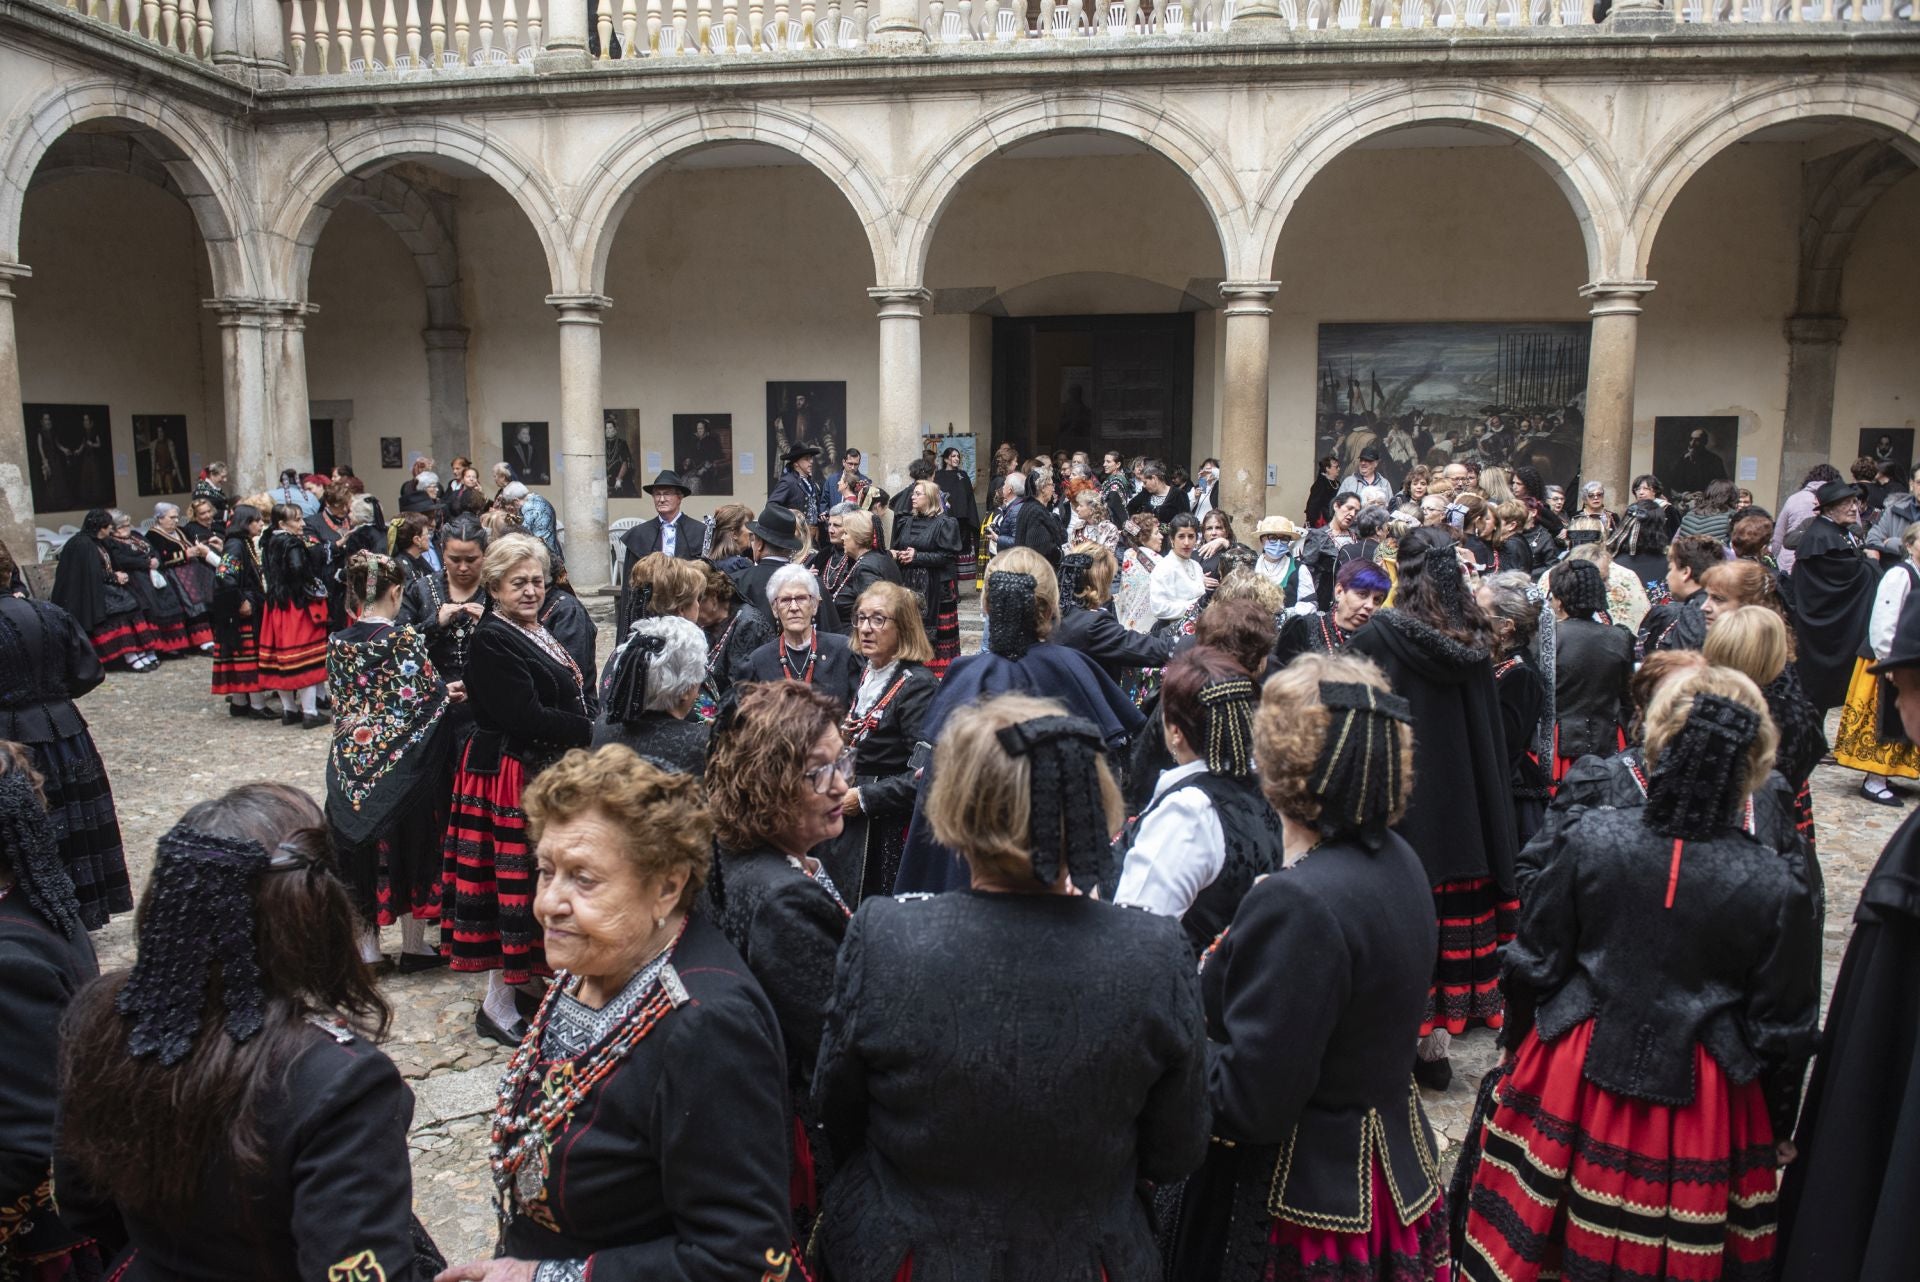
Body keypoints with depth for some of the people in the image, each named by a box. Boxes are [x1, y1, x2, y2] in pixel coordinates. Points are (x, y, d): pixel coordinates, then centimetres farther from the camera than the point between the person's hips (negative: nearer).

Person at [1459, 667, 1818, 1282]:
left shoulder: (1588, 838, -15)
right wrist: (1777, 1129, 11)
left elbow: (1533, 966, -6)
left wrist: (1520, 1047, 11)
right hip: (1702, 1109, 0)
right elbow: (1782, 1031, -6)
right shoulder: (1778, 886, -16)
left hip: (1572, 1085, 1)